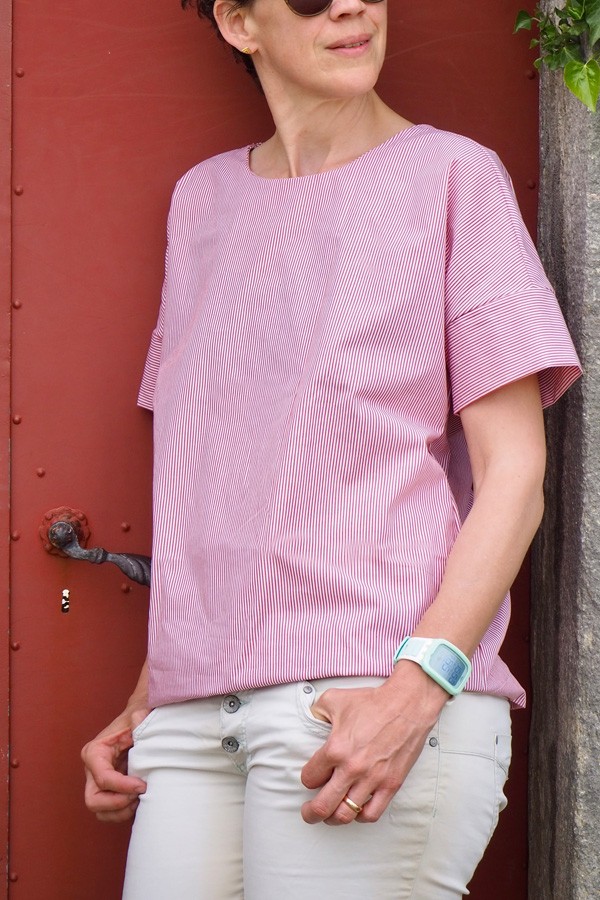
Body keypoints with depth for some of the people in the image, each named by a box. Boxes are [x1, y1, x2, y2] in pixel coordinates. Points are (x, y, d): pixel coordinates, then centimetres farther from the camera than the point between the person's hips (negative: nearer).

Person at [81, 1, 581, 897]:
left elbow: (514, 474, -2)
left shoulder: (452, 175, 3)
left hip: (378, 698, -4)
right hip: (198, 708, 5)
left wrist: (418, 688, -15)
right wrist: (149, 700, 14)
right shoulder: (202, 198, 18)